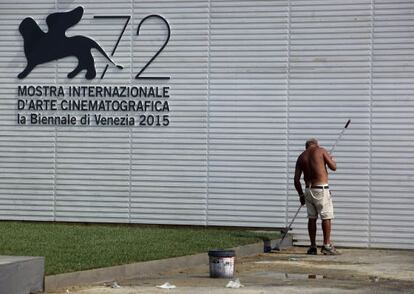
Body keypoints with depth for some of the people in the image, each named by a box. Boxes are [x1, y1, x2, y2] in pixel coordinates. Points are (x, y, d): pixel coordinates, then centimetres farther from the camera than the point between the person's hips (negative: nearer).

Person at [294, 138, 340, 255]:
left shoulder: (301, 157, 12)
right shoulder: (321, 151, 0)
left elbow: (296, 179, 9)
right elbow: (333, 167, 0)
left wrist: (301, 194, 17)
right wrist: (332, 160, 22)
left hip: (308, 189, 5)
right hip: (321, 188, -5)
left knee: (312, 218, 10)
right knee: (326, 217, -1)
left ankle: (313, 247, 11)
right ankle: (327, 245, -4)